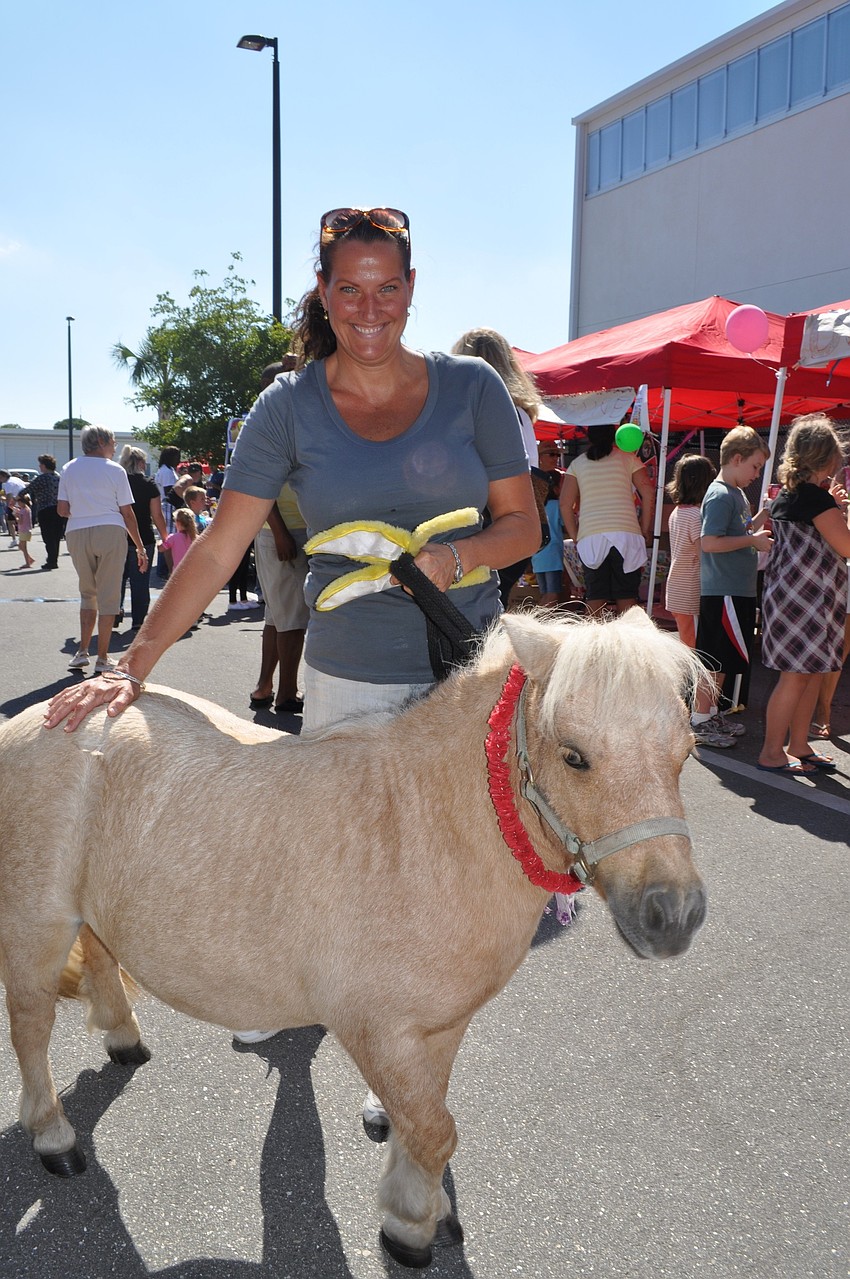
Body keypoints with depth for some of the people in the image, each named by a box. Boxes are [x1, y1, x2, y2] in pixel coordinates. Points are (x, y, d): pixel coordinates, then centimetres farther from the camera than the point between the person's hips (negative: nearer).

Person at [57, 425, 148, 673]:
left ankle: (82, 651, 11)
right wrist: (140, 548, 5)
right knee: (108, 595, 2)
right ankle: (102, 659, 3)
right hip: (110, 531, -3)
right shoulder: (115, 470, 1)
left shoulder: (69, 469, 10)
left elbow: (62, 509, 4)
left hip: (77, 533, 3)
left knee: (87, 593, 19)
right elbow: (127, 513, -1)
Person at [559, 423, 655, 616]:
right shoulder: (628, 458, 10)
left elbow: (565, 504, 5)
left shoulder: (577, 464, 12)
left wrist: (575, 537, 10)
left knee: (594, 598, 0)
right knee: (626, 598, 2)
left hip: (590, 537, 1)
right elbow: (648, 493, 2)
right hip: (626, 534, -1)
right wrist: (645, 531, 7)